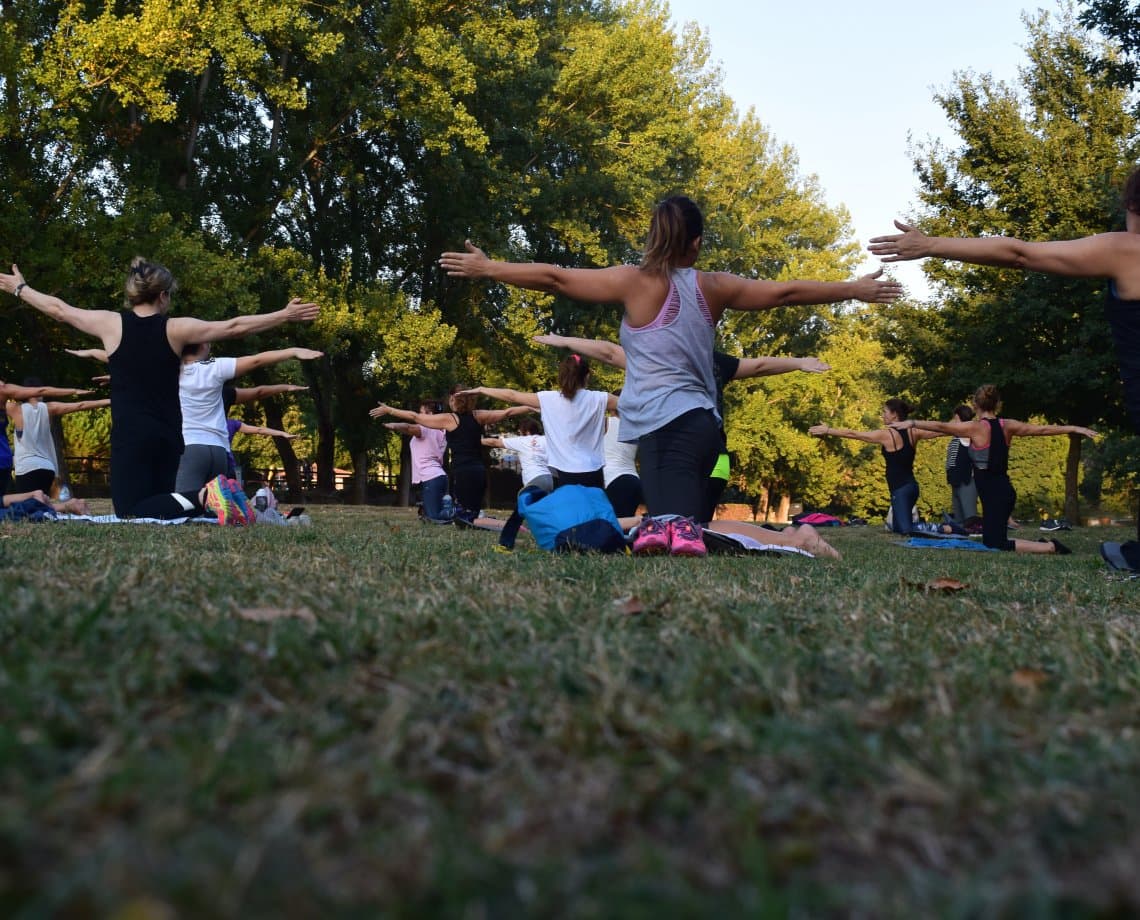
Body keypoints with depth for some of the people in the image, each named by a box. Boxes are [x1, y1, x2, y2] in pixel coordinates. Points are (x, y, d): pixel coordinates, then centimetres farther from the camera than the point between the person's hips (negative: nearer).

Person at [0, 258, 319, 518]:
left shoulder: (111, 323, -1)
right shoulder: (176, 328, 1)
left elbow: (59, 309, 13)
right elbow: (234, 327, 3)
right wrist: (285, 315, 11)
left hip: (129, 436, -3)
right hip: (168, 436, 3)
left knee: (132, 514, -7)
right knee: (157, 504, 17)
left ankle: (201, 497, -32)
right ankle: (206, 499, -12)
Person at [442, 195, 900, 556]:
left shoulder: (635, 281, 0)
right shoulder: (714, 287, 10)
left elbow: (555, 278, 1)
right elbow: (785, 292, 17)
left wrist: (487, 268, 10)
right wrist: (855, 289, 29)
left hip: (662, 425, -4)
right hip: (698, 422, 4)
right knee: (682, 524, 5)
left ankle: (665, 529, -44)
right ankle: (682, 529, -28)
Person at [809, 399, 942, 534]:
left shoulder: (885, 434, -10)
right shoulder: (912, 432, 7)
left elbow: (852, 434, -5)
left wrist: (827, 430, 2)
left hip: (900, 489, -8)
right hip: (911, 486, 8)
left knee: (905, 531, -15)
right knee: (899, 529, 16)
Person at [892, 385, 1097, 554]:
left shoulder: (976, 428, -11)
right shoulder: (1007, 426, 7)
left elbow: (940, 426, -10)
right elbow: (1043, 429, 12)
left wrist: (912, 423, -2)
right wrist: (1076, 429, 21)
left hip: (993, 493, -8)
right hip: (1003, 490, 8)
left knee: (995, 546, -6)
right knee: (991, 541, 19)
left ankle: (1049, 547, -11)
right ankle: (1042, 545, 12)